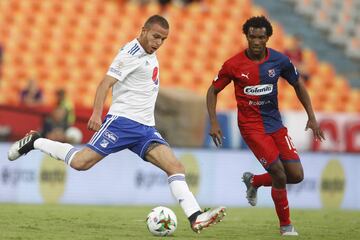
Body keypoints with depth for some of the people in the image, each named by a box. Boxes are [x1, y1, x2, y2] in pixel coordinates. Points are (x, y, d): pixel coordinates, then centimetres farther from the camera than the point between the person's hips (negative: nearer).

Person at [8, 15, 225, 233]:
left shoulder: (150, 55, 18)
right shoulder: (132, 54, -8)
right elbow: (106, 83, -17)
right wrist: (97, 114, -27)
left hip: (146, 128, 7)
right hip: (122, 121, -7)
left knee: (176, 167, -10)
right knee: (80, 162, -15)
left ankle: (196, 218, -18)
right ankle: (34, 142, 7)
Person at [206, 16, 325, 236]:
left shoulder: (280, 61, -3)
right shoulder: (234, 65, -10)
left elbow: (298, 85, 12)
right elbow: (213, 91, 3)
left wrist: (312, 117, 6)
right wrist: (214, 123, -7)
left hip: (276, 124, 4)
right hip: (251, 126, -4)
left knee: (296, 175, -3)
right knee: (279, 174, -15)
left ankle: (254, 181, 26)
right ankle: (286, 225, 5)